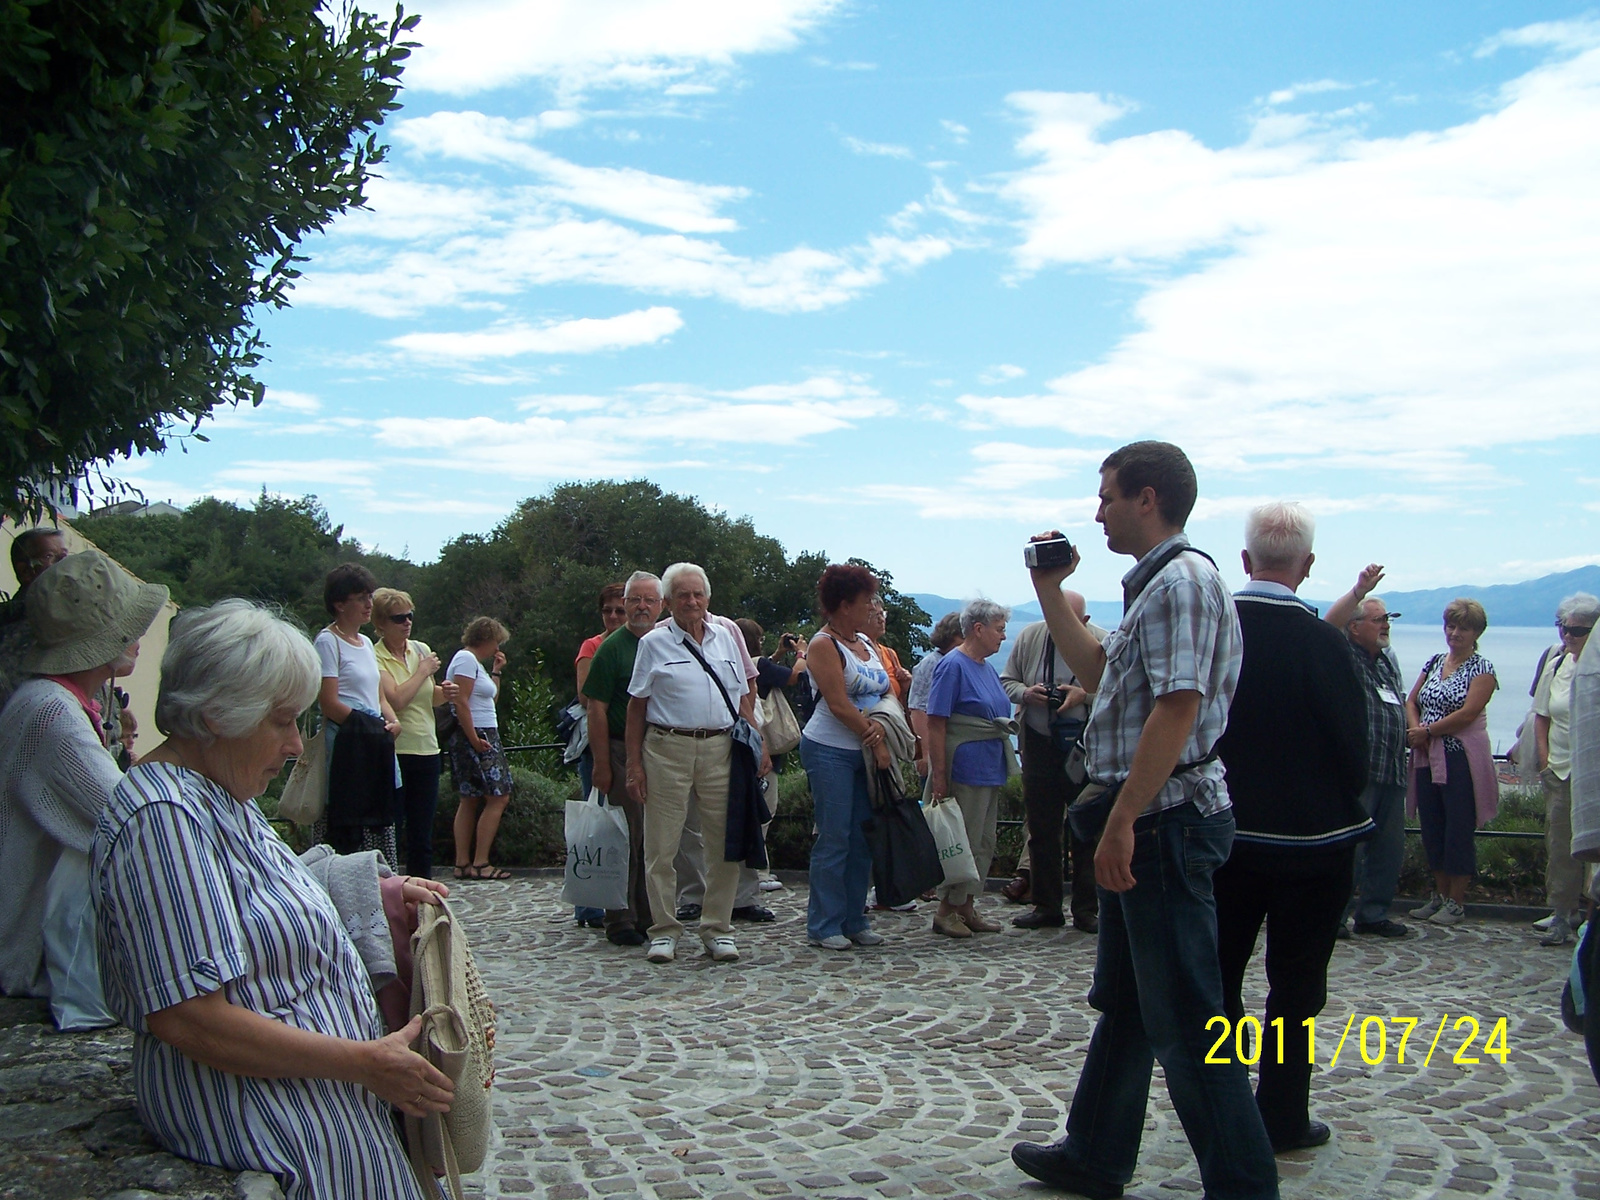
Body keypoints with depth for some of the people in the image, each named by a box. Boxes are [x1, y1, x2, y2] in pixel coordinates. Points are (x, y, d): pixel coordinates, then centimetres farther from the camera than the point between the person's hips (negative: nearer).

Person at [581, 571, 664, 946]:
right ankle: (620, 919, 5)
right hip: (624, 755, -5)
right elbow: (596, 709, -8)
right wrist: (601, 764, -14)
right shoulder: (612, 648, -4)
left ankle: (648, 916, 20)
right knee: (626, 838, -3)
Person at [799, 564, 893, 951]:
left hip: (865, 752, 8)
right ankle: (823, 927, 3)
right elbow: (839, 705, -17)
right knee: (834, 839, -5)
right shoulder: (824, 645, -10)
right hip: (830, 752, -8)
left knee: (862, 839, 8)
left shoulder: (864, 642, 13)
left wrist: (879, 725, -10)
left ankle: (854, 921, 16)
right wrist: (876, 743, -15)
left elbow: (887, 692, 10)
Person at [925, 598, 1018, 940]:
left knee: (983, 843, 12)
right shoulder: (953, 665, -13)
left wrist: (1007, 726, 5)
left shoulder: (987, 667, 14)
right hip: (965, 767, -9)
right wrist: (938, 776, -21)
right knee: (963, 842, -3)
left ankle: (967, 907, 21)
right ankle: (947, 910, 8)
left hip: (990, 768, 9)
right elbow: (935, 723, -17)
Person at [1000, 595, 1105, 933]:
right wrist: (1026, 693, -10)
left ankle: (1086, 910, 11)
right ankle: (1045, 907, 18)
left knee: (1087, 830, 2)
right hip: (1040, 745, 3)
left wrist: (1085, 695, -20)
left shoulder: (1103, 643, -4)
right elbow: (1006, 681, 10)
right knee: (1041, 829, 8)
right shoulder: (1029, 637, 4)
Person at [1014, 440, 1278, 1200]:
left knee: (1185, 1022, -5)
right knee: (1123, 1002, 19)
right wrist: (1050, 592, 21)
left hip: (1165, 823, -11)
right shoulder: (1153, 585, 17)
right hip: (1146, 826, 11)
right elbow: (1098, 674, 26)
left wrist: (1122, 822, -25)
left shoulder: (1182, 580, -16)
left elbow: (1177, 709, -25)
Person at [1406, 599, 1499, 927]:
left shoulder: (1482, 668, -5)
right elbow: (1411, 701, 11)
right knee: (1432, 827, 10)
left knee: (1459, 829, -1)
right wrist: (1415, 729, -8)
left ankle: (1456, 902, 7)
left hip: (1461, 758, -6)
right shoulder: (1434, 662, 13)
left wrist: (1427, 731, -11)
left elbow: (1467, 713, -15)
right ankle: (1439, 895, 21)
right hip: (1428, 757, 6)